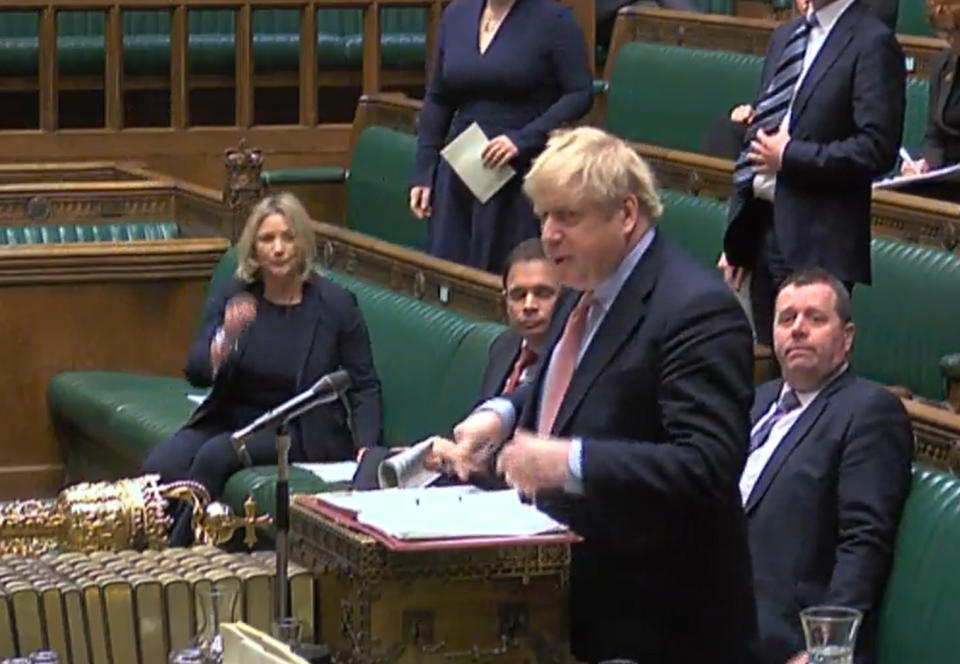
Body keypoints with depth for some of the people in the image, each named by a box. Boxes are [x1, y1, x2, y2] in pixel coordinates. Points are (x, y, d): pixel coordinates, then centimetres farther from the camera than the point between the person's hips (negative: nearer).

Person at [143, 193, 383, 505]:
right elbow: (195, 372, -6)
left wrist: (366, 448, -16)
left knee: (214, 455, -29)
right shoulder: (232, 298, 3)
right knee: (159, 467, -24)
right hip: (229, 418, 3)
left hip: (300, 430, -3)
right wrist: (225, 337, -27)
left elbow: (364, 387, 0)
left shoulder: (335, 304, -3)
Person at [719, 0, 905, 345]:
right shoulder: (785, 36, 17)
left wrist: (788, 156, -12)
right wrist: (735, 239, 18)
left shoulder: (872, 43, -8)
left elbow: (876, 149, -16)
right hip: (762, 229, 7)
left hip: (816, 243, -7)